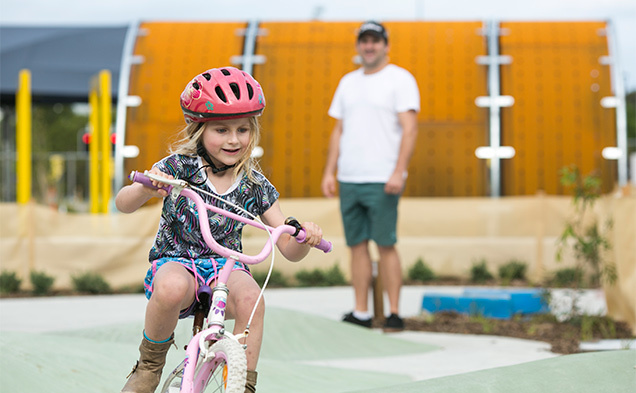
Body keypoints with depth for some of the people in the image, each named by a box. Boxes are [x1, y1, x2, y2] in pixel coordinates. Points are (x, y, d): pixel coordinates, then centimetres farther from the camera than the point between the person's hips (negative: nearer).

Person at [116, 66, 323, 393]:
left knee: (250, 298, -33)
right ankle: (150, 364, -10)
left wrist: (303, 237, -24)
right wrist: (146, 189, -40)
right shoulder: (179, 166, -7)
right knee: (172, 287, -38)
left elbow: (289, 250, 0)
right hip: (175, 261, -2)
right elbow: (123, 204, -17)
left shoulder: (254, 184, 1)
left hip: (224, 267, 2)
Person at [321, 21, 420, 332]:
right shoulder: (348, 82, 17)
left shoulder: (400, 79, -1)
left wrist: (399, 172, -19)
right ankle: (361, 314, 10)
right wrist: (329, 172, 10)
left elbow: (409, 128, -9)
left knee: (385, 245, -7)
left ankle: (394, 314, -1)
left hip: (382, 180, -6)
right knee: (357, 245, 6)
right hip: (349, 179, 6)